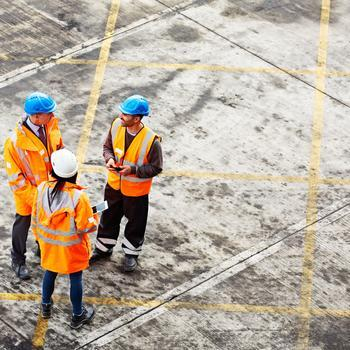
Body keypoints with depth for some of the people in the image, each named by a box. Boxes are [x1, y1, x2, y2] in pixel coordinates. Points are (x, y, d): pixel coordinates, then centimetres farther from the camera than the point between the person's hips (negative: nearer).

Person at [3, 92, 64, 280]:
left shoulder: (51, 127, -17)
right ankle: (18, 261, 42)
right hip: (27, 194, -5)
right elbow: (15, 178, -24)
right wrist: (34, 197, -22)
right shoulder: (15, 142, -33)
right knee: (22, 226, 19)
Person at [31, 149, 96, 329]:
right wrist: (94, 219, 0)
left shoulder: (42, 189, -19)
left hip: (49, 243, 4)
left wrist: (39, 237, 14)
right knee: (75, 278, 16)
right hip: (72, 247, -4)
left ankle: (46, 306, 47)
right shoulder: (78, 197, -31)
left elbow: (35, 219, -5)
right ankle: (78, 315, 33)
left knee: (50, 272, 27)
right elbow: (85, 227, -21)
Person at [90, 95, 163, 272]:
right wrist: (109, 158, -18)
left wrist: (133, 169, -29)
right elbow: (107, 146, 3)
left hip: (136, 190, -4)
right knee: (109, 217, 23)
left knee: (135, 223, 17)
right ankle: (103, 248, 45)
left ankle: (131, 253, 41)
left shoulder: (151, 140, -30)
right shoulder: (117, 125, -16)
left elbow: (155, 168, -19)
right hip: (114, 184, 5)